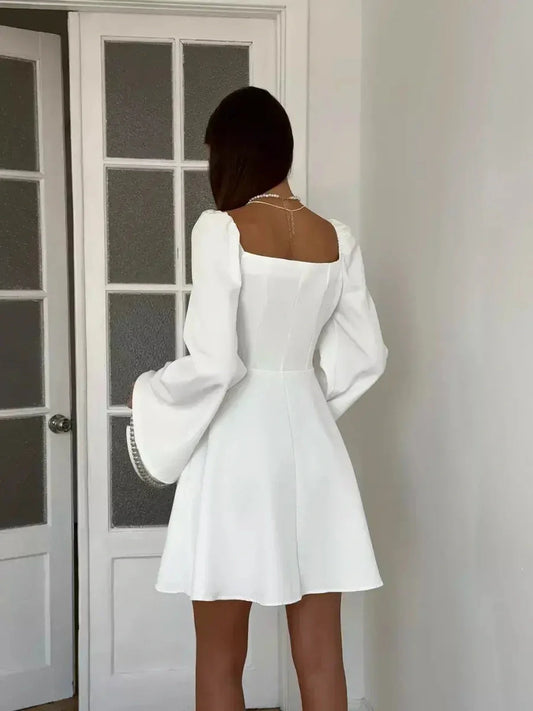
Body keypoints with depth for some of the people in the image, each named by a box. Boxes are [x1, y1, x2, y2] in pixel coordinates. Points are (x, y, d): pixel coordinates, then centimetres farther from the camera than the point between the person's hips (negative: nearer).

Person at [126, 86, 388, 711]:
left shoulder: (221, 229, -11)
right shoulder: (337, 238, 6)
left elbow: (214, 363, -18)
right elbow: (366, 356, 8)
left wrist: (150, 395, 1)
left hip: (237, 443, -5)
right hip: (311, 441, 5)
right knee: (321, 659, 12)